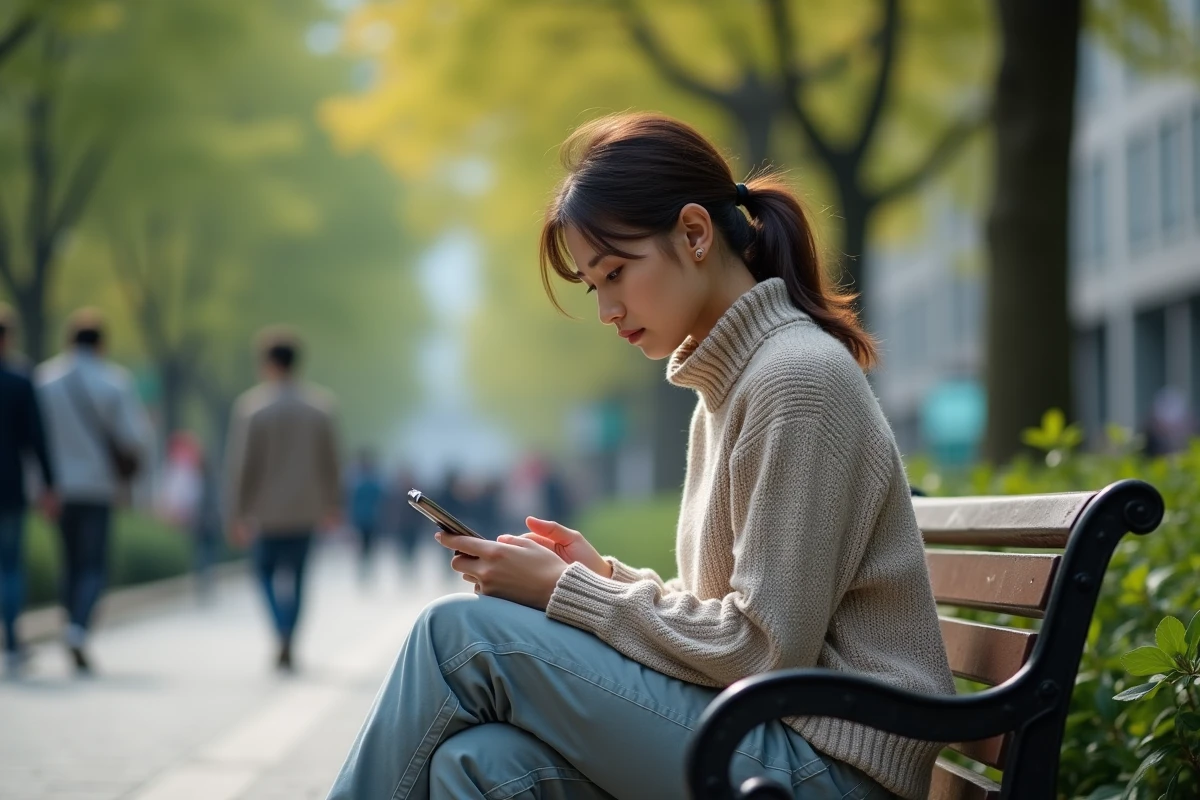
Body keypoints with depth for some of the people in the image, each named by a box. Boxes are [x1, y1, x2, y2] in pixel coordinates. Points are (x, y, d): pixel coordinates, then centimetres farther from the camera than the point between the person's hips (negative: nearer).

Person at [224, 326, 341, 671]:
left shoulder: (250, 406, -9)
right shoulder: (320, 404, -1)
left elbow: (240, 465, -8)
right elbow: (330, 461, 4)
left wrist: (237, 514, -3)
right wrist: (331, 504, 15)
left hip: (268, 509, -2)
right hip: (307, 508, 2)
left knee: (266, 570, 13)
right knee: (295, 575, 12)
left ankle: (282, 633, -9)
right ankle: (287, 646, 10)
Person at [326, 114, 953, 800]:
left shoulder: (800, 376, -13)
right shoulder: (726, 387, 17)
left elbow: (767, 650, -17)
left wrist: (565, 589, -11)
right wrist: (605, 577, 3)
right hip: (761, 727, 8)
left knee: (461, 636, -14)